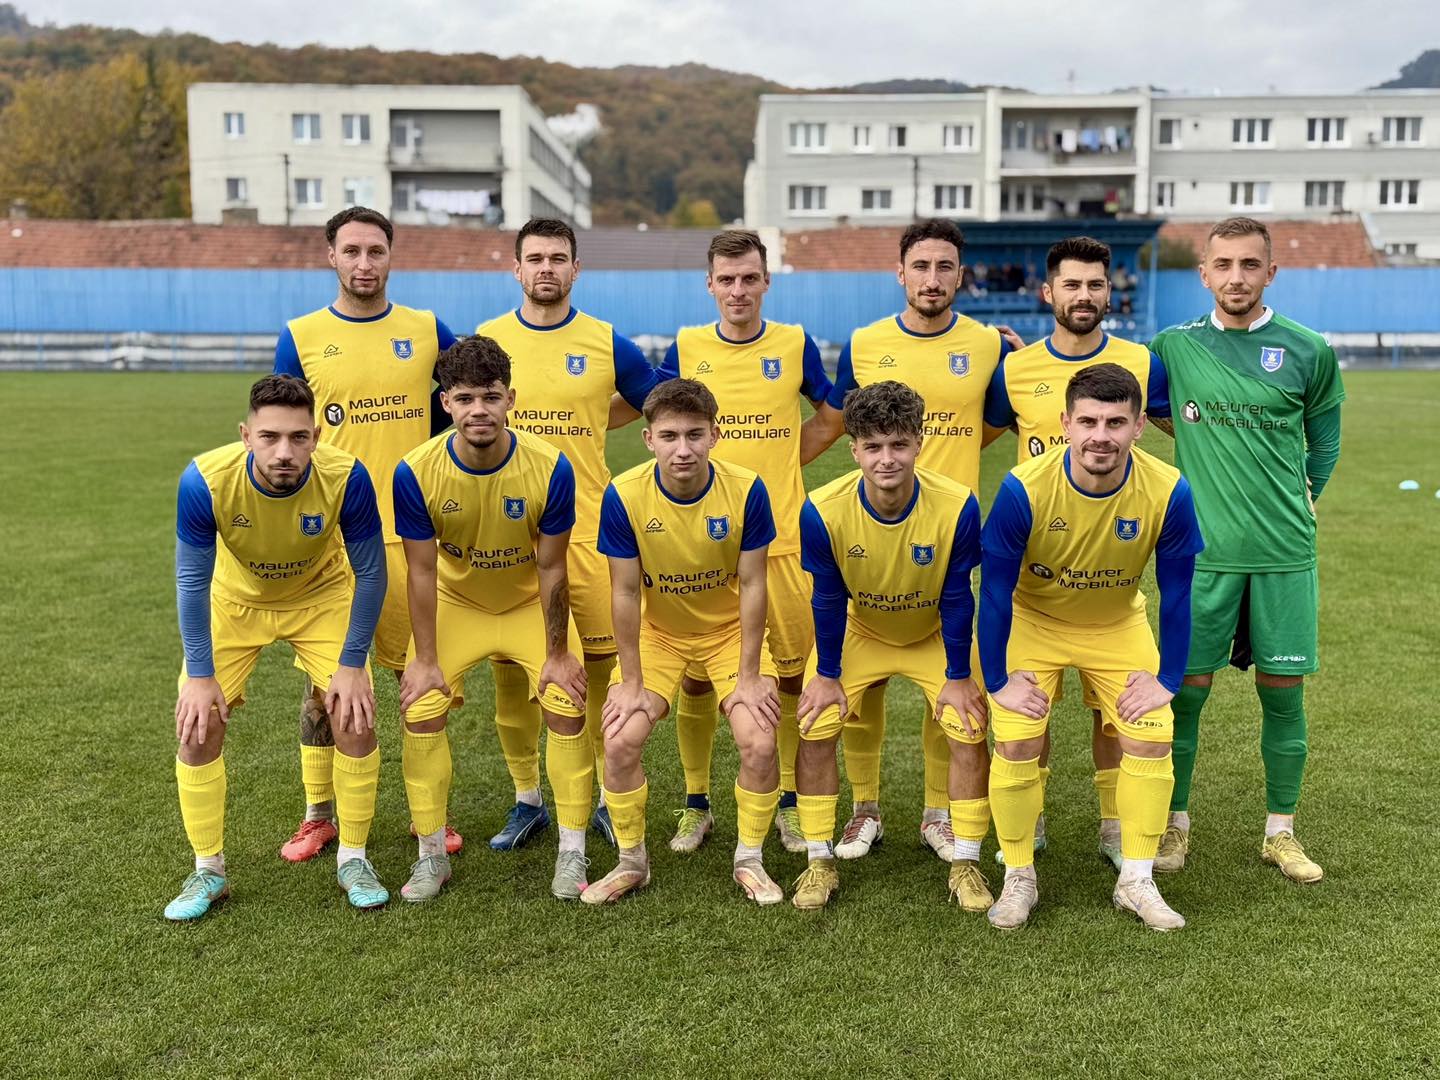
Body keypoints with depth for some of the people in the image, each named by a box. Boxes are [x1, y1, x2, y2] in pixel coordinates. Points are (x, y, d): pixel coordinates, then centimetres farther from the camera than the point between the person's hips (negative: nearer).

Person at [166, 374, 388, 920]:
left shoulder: (346, 477, -33)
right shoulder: (205, 481, -32)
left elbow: (370, 574, -18)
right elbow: (192, 580, -18)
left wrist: (351, 665, -17)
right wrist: (200, 675, -17)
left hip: (322, 597, 0)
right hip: (235, 598, 1)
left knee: (355, 716, -10)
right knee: (199, 723, -8)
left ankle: (353, 859, 11)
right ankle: (208, 871, 12)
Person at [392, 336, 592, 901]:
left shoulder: (550, 468, -26)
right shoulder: (416, 472, -24)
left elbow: (550, 568, -17)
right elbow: (422, 571, -15)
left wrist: (558, 654, -13)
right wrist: (425, 659, -12)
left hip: (531, 603, -1)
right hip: (454, 602, 1)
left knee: (566, 705, -13)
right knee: (420, 710, -10)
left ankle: (572, 855, 3)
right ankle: (431, 856, 9)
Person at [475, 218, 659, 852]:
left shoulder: (608, 344, 2)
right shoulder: (485, 340, 6)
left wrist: (578, 430, 6)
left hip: (586, 530, -1)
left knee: (600, 667, 2)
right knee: (509, 671, 6)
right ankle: (527, 801, 23)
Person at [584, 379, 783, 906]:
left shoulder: (745, 489, -22)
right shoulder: (623, 495, -22)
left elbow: (752, 585, -14)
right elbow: (626, 592, -14)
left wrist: (749, 676, -13)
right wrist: (633, 683, -11)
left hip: (730, 629, 0)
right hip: (657, 631, 1)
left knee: (759, 744, -16)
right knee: (620, 742, -13)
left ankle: (749, 860, 10)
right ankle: (632, 861, 12)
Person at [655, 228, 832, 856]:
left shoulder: (795, 345, 3)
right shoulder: (685, 349, 4)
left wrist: (778, 462, 6)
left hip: (781, 537, 0)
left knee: (796, 670, 3)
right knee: (694, 673, 4)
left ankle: (790, 801, 21)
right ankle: (696, 804, 21)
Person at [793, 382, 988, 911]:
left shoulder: (956, 505, -29)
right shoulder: (823, 510, -29)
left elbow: (956, 597, -17)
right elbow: (828, 599, -15)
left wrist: (957, 677, -11)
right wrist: (827, 675, -8)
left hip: (935, 637, 0)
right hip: (858, 635, 0)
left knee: (969, 733, -11)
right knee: (814, 731, -10)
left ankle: (966, 864, 7)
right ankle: (821, 862, 7)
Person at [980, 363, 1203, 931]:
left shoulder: (1168, 492, -25)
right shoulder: (1024, 488, -30)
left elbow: (1176, 594, -11)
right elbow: (994, 590, -19)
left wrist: (1167, 679, -8)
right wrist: (998, 680, -16)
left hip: (1119, 627, 2)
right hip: (1032, 622, -2)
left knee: (1151, 739, -7)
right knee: (1016, 743, -12)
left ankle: (1137, 880, 12)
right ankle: (1018, 879, 9)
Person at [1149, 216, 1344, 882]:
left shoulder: (1307, 351, 2)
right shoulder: (1173, 347, 1)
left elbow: (1324, 432, 16)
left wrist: (1304, 496, 11)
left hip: (1285, 552, 1)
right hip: (1202, 549, -1)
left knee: (1283, 688, 7)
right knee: (1187, 687, 3)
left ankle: (1280, 832, 23)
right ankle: (1176, 823, 20)